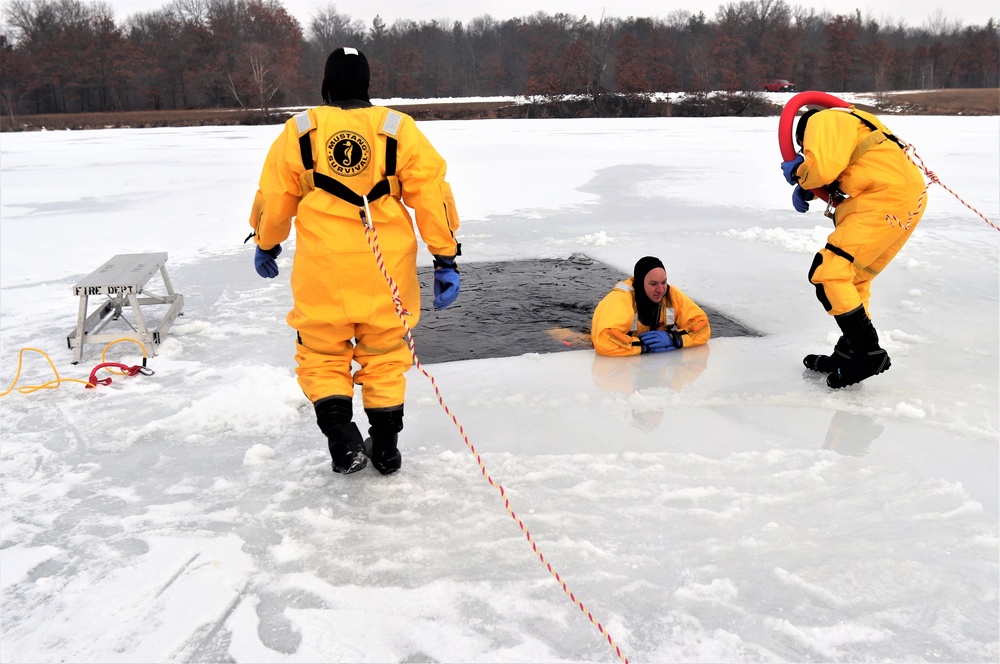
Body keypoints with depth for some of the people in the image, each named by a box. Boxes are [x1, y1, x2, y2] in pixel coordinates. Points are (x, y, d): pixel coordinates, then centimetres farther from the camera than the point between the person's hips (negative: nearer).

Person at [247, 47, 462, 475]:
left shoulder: (299, 131, 3)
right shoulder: (398, 129, 2)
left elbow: (274, 198, 8)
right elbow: (432, 193, -4)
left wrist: (266, 245, 25)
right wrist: (446, 259, -1)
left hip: (322, 268, -1)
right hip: (387, 270, 1)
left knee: (322, 356, 15)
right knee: (385, 356, 15)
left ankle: (344, 441, 3)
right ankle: (386, 448, 22)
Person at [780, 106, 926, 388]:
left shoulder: (822, 121, -1)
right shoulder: (847, 124, 29)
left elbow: (822, 167, -16)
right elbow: (838, 179, 28)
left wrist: (797, 173, 3)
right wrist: (808, 188, 14)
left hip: (887, 200, -10)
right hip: (908, 197, 10)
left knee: (826, 272, -10)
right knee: (854, 277, 17)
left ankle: (870, 354, -8)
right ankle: (848, 354, 23)